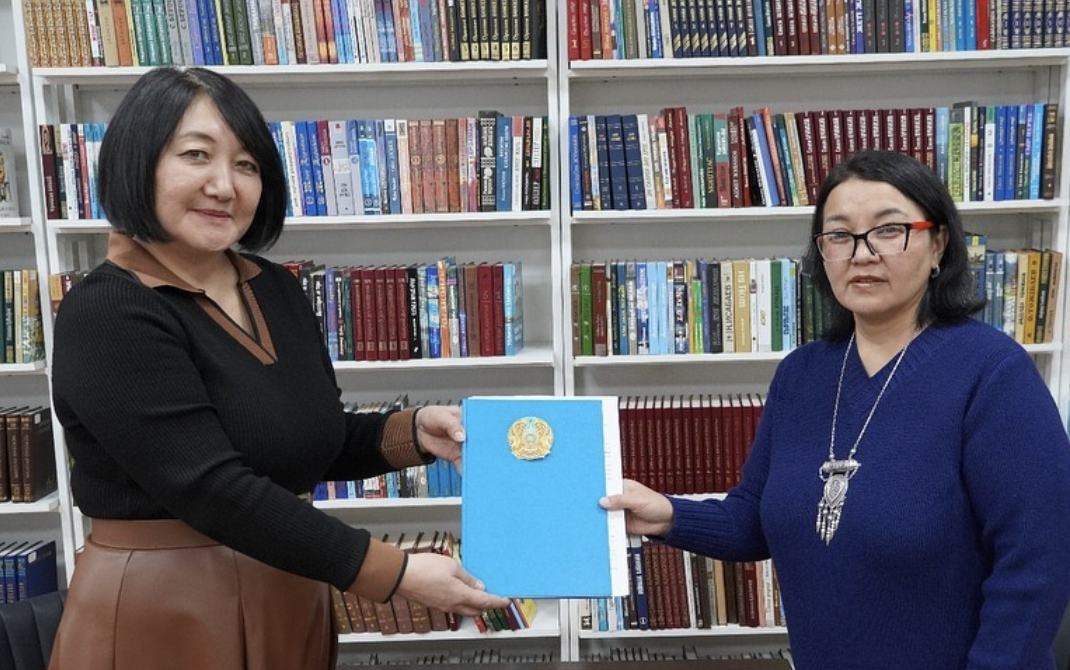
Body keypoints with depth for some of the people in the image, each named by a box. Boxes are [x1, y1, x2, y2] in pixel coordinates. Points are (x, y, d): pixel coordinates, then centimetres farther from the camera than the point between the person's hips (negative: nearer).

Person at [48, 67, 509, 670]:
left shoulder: (277, 290, 2)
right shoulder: (106, 317, -18)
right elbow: (216, 489, -25)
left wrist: (414, 432, -9)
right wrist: (395, 573, -25)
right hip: (162, 615, -6)